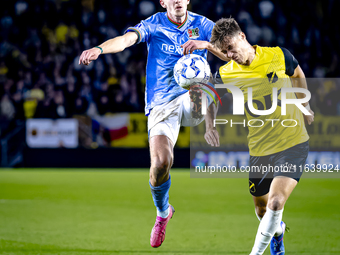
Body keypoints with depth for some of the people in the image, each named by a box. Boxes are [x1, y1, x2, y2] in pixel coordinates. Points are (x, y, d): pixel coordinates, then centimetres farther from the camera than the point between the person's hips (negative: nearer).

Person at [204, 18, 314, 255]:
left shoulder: (279, 56, -9)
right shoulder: (225, 74, -8)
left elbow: (298, 75, 14)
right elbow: (211, 98, 11)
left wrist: (305, 106, 18)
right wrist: (210, 126, -7)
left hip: (293, 145, -2)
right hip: (259, 150, 2)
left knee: (276, 203, -20)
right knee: (262, 209, 15)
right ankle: (278, 230, 50)